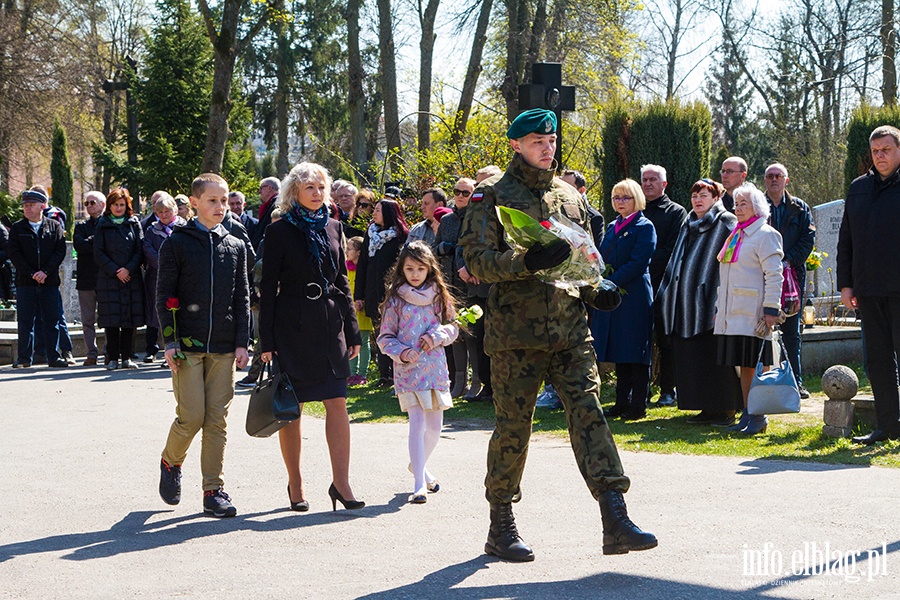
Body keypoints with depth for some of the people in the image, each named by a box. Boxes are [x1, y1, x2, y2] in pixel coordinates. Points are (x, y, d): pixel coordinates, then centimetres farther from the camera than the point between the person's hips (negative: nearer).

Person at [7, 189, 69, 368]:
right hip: (25, 282, 0)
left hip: (50, 281, 0)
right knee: (25, 320, 1)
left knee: (52, 319, 2)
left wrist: (45, 271, -12)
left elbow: (60, 251, 0)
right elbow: (14, 254, -1)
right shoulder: (17, 228, 7)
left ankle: (54, 357, 7)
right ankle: (24, 357, 6)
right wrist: (31, 273, -11)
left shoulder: (54, 226, 7)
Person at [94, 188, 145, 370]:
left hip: (131, 278, 1)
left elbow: (140, 250, 3)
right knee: (111, 320, -4)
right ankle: (112, 358, 0)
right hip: (108, 278, -1)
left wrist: (128, 269, -11)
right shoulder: (103, 225, 7)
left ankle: (126, 357, 5)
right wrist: (115, 271, -8)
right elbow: (98, 253, 2)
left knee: (130, 320, 0)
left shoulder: (134, 223, 10)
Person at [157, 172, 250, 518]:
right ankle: (171, 462, 22)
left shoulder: (235, 247, 11)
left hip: (224, 347, 3)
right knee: (192, 417, -7)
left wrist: (242, 343, 4)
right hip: (188, 345, -3)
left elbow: (242, 298, 12)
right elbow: (164, 295, -1)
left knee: (217, 420, 2)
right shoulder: (177, 243, 0)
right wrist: (169, 341, -8)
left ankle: (214, 491, 7)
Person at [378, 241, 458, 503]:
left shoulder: (439, 296, 9)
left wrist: (436, 336, -9)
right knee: (417, 423, -14)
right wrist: (401, 353, -15)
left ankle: (419, 465, 37)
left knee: (435, 425, 9)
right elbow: (385, 338, 3)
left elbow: (453, 327, 11)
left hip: (436, 366, 4)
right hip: (408, 369, -4)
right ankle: (419, 484, -13)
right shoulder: (395, 300, 1)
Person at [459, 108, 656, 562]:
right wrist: (527, 261, -25)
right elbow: (477, 260, -10)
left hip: (570, 328, 4)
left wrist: (597, 291, 3)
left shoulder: (569, 196, 16)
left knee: (588, 413, -7)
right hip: (516, 331, -4)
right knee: (513, 426, 2)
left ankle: (616, 521, -13)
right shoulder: (492, 196, 0)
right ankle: (500, 528, 16)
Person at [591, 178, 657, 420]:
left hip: (634, 296, -7)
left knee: (635, 353, -4)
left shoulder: (645, 227, -5)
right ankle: (622, 402, 16)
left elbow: (638, 263, -14)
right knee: (620, 354, 10)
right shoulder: (612, 227, 17)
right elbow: (603, 259, 20)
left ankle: (638, 405, 0)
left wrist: (611, 282, -18)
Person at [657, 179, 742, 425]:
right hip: (688, 302, 7)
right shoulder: (688, 226, 18)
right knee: (694, 357, 6)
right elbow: (677, 264, 23)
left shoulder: (726, 223, -4)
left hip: (711, 301, -7)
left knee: (717, 357, -6)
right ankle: (708, 408, 12)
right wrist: (668, 297, 16)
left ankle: (727, 409, 0)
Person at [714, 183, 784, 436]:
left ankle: (759, 417, -1)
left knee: (754, 365, -6)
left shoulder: (766, 234, -6)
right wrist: (719, 307, 19)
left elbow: (774, 275, -12)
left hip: (752, 314, -8)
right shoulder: (736, 235, 19)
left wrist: (771, 309, -18)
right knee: (743, 365, 9)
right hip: (732, 313, 8)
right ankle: (747, 415, 13)